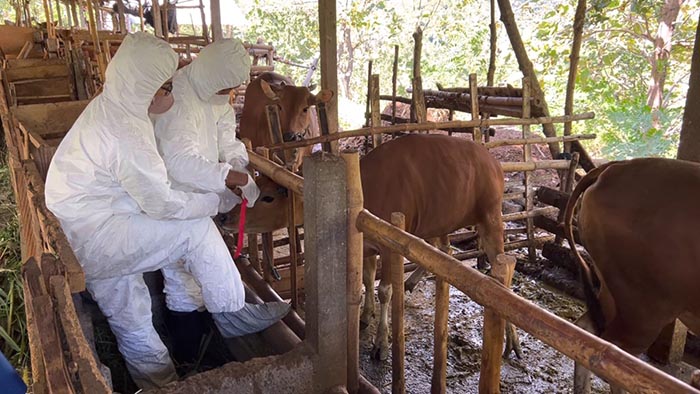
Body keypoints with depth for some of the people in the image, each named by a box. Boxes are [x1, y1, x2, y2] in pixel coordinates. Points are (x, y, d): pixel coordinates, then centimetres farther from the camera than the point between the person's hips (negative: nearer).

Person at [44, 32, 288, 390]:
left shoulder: (107, 105, 5)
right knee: (195, 229, -11)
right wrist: (214, 201, -6)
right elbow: (162, 203, -21)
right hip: (91, 237, -10)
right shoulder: (127, 132, -26)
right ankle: (232, 315, 7)